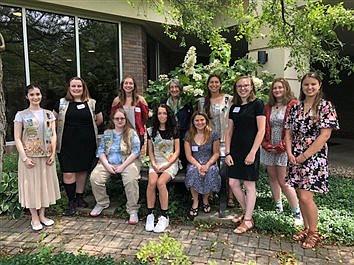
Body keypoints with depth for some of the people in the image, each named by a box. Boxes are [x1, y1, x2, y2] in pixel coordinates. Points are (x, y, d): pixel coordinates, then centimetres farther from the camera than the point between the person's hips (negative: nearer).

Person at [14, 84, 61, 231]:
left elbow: (53, 135, 5)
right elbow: (17, 138, -5)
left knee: (45, 183, 10)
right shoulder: (21, 115, -2)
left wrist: (53, 154, -4)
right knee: (31, 184, 4)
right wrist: (25, 158, -12)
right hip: (29, 156, -3)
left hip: (46, 156, 3)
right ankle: (35, 218, 17)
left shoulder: (49, 114, 6)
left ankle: (42, 215, 24)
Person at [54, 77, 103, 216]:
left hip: (86, 143, 1)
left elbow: (99, 120, 14)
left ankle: (80, 197, 28)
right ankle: (71, 201, 13)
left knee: (83, 170, 11)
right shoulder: (62, 103, 3)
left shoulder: (92, 103, 4)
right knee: (68, 173, -3)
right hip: (67, 144, -1)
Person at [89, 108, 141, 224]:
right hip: (108, 163, 4)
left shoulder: (132, 133, 4)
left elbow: (135, 152, -5)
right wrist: (107, 165, -9)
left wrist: (123, 166, -14)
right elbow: (101, 150, 8)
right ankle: (101, 203, 5)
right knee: (94, 177, -21)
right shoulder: (107, 133, 15)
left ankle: (133, 210, -16)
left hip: (127, 162, -3)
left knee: (131, 180, -32)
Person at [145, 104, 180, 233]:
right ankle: (150, 215, -18)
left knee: (160, 182, -29)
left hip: (171, 163, -2)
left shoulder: (174, 130, 5)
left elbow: (177, 151, 1)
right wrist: (154, 164, -7)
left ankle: (164, 217, -19)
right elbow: (150, 151, 11)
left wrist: (166, 165, -12)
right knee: (151, 182, -28)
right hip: (156, 163, 2)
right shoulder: (151, 131, 11)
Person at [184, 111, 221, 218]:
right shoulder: (189, 135, 3)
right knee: (193, 171, -33)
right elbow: (188, 155, -1)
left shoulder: (213, 135, 1)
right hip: (194, 163, 0)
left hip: (210, 163, 0)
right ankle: (195, 201, -13)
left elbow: (216, 153, 0)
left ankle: (205, 200, -4)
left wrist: (207, 165, -16)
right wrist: (198, 165, -18)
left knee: (212, 171, -32)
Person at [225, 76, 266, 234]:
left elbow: (261, 130, -11)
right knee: (233, 183, 7)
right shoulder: (234, 107, 12)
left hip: (250, 150, -6)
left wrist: (252, 153, -16)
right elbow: (229, 132, 11)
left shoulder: (257, 104, -5)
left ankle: (248, 220, 16)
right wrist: (227, 153, 3)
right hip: (235, 150, 6)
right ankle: (246, 212, 27)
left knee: (249, 185, 3)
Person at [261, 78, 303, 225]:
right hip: (269, 149, 6)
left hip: (284, 149, -6)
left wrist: (281, 146, -12)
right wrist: (266, 145, -2)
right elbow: (263, 128, 11)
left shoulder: (293, 105, -5)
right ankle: (278, 207, 25)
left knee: (283, 181, -8)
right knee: (272, 178, 11)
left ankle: (297, 213, 5)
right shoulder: (268, 107, 12)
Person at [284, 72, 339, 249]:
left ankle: (314, 232, 15)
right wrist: (290, 153, -5)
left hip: (314, 157, -5)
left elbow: (324, 136, -13)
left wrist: (304, 156, -14)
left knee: (305, 197, -7)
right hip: (295, 158, 5)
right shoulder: (296, 107, 10)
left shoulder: (326, 107, -5)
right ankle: (306, 228, 30)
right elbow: (288, 132, 10)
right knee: (301, 195, 12)